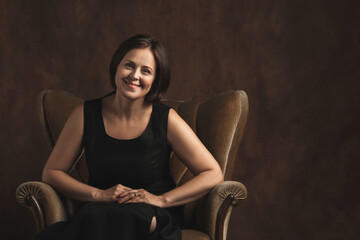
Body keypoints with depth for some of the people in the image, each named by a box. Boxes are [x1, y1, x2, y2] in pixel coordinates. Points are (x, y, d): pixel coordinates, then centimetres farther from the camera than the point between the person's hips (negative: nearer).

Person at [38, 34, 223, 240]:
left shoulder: (166, 119, -4)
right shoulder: (86, 114, 1)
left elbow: (213, 175, -4)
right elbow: (52, 172, 6)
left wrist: (161, 199, -13)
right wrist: (99, 195, -9)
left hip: (156, 220, -2)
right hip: (99, 213, 2)